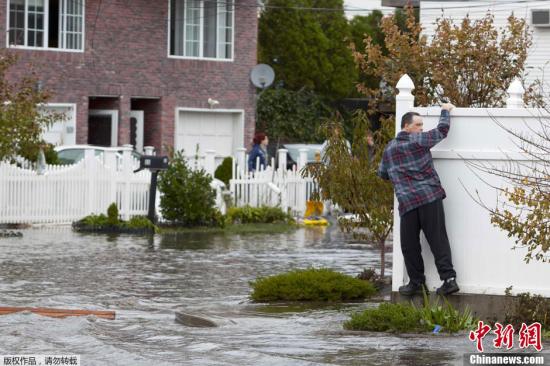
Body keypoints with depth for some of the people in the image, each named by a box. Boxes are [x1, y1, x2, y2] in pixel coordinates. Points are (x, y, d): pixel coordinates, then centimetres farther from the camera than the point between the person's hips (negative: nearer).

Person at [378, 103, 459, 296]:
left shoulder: (389, 148, 14)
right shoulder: (418, 140, 0)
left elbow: (382, 173, 25)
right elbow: (442, 130, 8)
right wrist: (445, 111, 25)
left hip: (407, 201, 2)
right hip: (430, 197, -2)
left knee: (410, 245, 8)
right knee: (438, 240, -2)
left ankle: (417, 282, 7)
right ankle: (449, 278, -8)